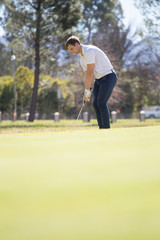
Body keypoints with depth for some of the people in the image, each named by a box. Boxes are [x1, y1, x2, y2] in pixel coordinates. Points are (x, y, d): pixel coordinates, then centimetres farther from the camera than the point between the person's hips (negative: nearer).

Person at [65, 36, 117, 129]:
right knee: (96, 103, 3)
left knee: (101, 103, -14)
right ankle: (101, 128, 6)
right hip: (99, 79, 10)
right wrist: (89, 90, 0)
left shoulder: (89, 51, -20)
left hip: (108, 77, -10)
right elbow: (88, 75, 11)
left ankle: (107, 128, -10)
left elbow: (90, 73, -21)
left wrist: (87, 91, -18)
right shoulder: (82, 59, 12)